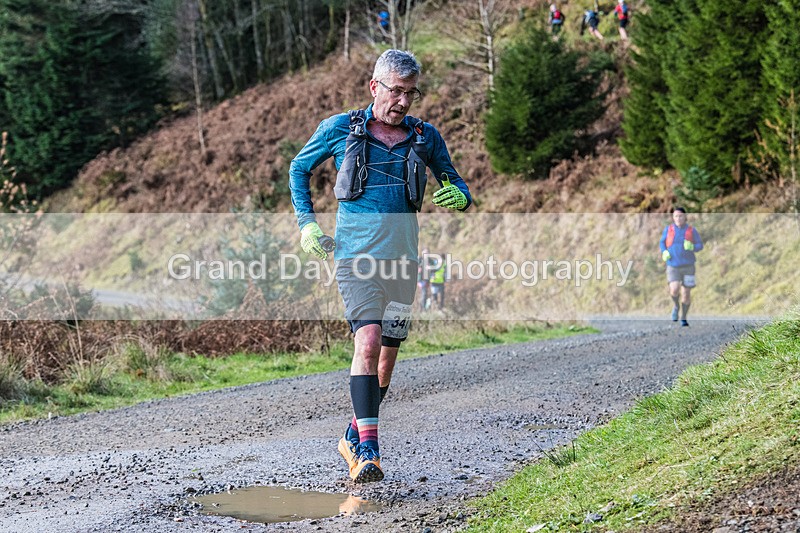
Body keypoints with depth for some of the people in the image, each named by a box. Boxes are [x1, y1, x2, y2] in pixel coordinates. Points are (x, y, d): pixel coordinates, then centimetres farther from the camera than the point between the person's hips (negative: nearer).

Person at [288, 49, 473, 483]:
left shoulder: (425, 137, 7)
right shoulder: (339, 130, 1)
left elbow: (454, 182, 17)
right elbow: (299, 168, 15)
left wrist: (459, 196, -8)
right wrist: (306, 222, 5)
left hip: (402, 257, 4)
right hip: (356, 253, -4)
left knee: (388, 352, 9)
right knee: (368, 341, -20)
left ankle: (354, 438, 29)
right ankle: (368, 451, -24)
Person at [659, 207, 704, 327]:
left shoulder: (691, 231, -3)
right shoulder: (668, 229, 0)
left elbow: (700, 245, 5)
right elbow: (662, 243, 14)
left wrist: (692, 247, -16)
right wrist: (664, 252, -6)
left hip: (688, 266, 1)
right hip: (673, 266, -1)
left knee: (686, 293, 5)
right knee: (674, 290, -21)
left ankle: (683, 318, 25)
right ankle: (675, 305, 13)